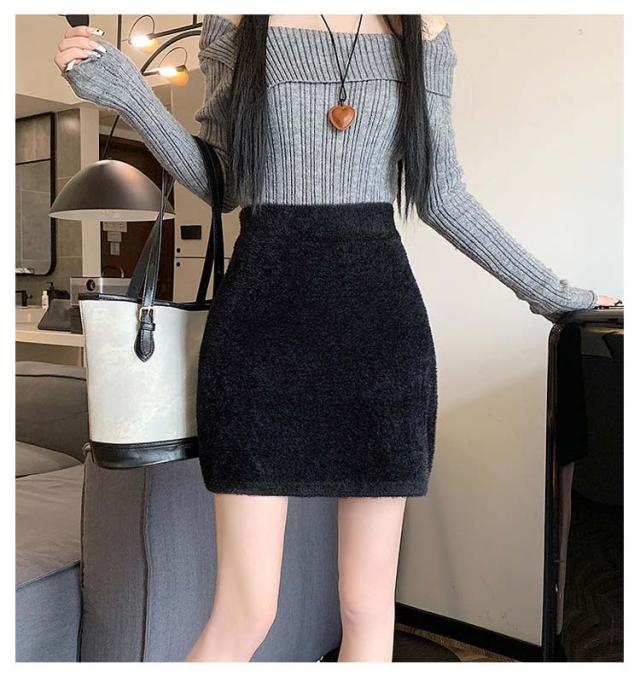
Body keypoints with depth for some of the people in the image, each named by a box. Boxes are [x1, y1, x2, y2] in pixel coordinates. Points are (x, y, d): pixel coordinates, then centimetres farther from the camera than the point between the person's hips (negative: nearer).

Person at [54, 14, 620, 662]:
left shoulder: (423, 26, 13)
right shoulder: (236, 20, 9)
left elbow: (443, 195, 13)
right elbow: (221, 183, 8)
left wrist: (546, 290, 14)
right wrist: (127, 93, -4)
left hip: (380, 311, 3)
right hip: (263, 301, -2)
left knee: (369, 605, 8)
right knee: (245, 614, 0)